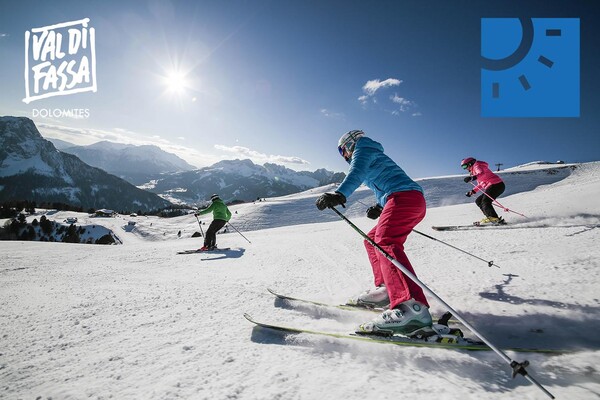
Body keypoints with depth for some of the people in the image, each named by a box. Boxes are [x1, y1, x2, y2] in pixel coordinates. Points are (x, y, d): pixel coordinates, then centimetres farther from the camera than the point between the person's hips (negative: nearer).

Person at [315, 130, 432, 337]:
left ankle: (412, 307, -45)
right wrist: (380, 207, 39)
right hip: (415, 202, 10)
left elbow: (357, 172, -16)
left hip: (404, 196, -10)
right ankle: (384, 289, 10)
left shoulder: (363, 149, 7)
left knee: (385, 242, -28)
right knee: (373, 239, 18)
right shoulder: (374, 156, 35)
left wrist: (340, 194, -32)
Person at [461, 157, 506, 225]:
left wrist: (472, 177, -41)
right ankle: (490, 217, 5)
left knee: (485, 202, -20)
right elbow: (481, 184, 33)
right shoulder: (476, 170, 28)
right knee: (478, 201, 11)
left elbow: (482, 174, -26)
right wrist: (472, 191, 28)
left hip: (496, 185, -10)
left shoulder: (477, 166, -2)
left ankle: (495, 219, -27)